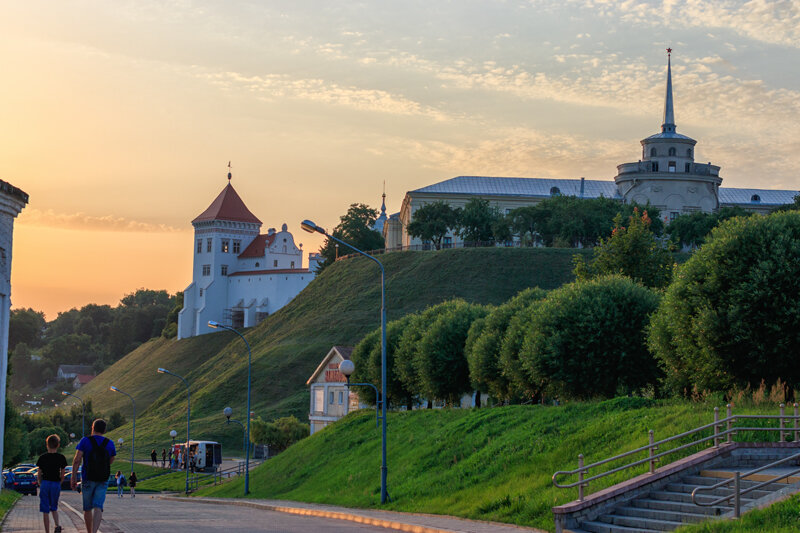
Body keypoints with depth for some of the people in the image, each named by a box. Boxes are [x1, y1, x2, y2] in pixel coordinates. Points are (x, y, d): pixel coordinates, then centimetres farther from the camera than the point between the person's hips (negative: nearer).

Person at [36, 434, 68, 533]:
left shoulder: (42, 458, -4)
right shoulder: (61, 458, -1)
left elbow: (39, 474, 1)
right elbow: (62, 475, 3)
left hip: (45, 484, -2)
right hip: (56, 484, 2)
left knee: (45, 511, 4)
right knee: (54, 508, 19)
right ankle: (57, 525, -4)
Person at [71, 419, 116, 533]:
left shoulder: (85, 441, -4)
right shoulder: (110, 443, 4)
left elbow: (77, 460, -11)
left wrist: (73, 477, -8)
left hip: (88, 479, -1)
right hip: (103, 481, 1)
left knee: (87, 508, 14)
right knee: (98, 508, -9)